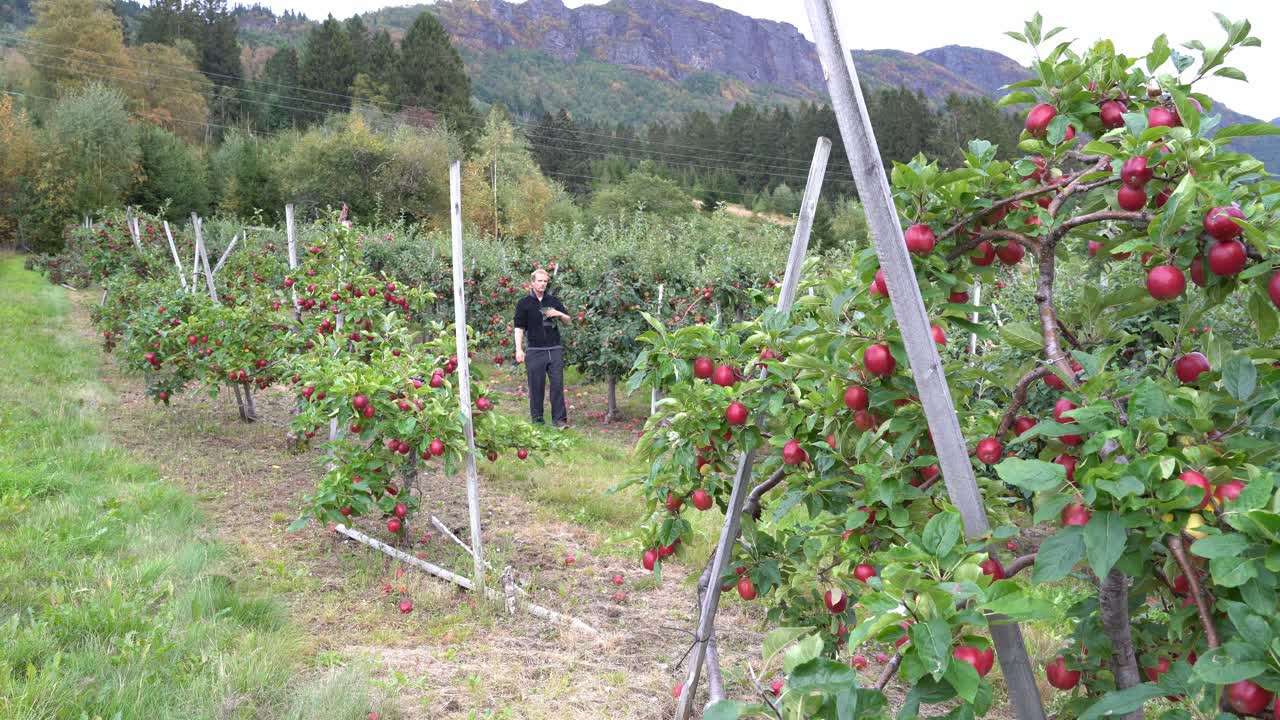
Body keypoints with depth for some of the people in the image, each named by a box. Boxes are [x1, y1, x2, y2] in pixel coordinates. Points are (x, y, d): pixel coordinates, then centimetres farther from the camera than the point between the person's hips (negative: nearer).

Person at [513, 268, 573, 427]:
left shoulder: (554, 301, 11)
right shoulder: (524, 303, 3)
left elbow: (569, 320, 17)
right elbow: (519, 328, 1)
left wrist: (559, 314, -4)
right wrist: (519, 350, -9)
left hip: (555, 350, 2)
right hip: (535, 351, -2)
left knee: (557, 384, -1)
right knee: (536, 386, 2)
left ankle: (559, 418, 5)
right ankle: (537, 418, 13)